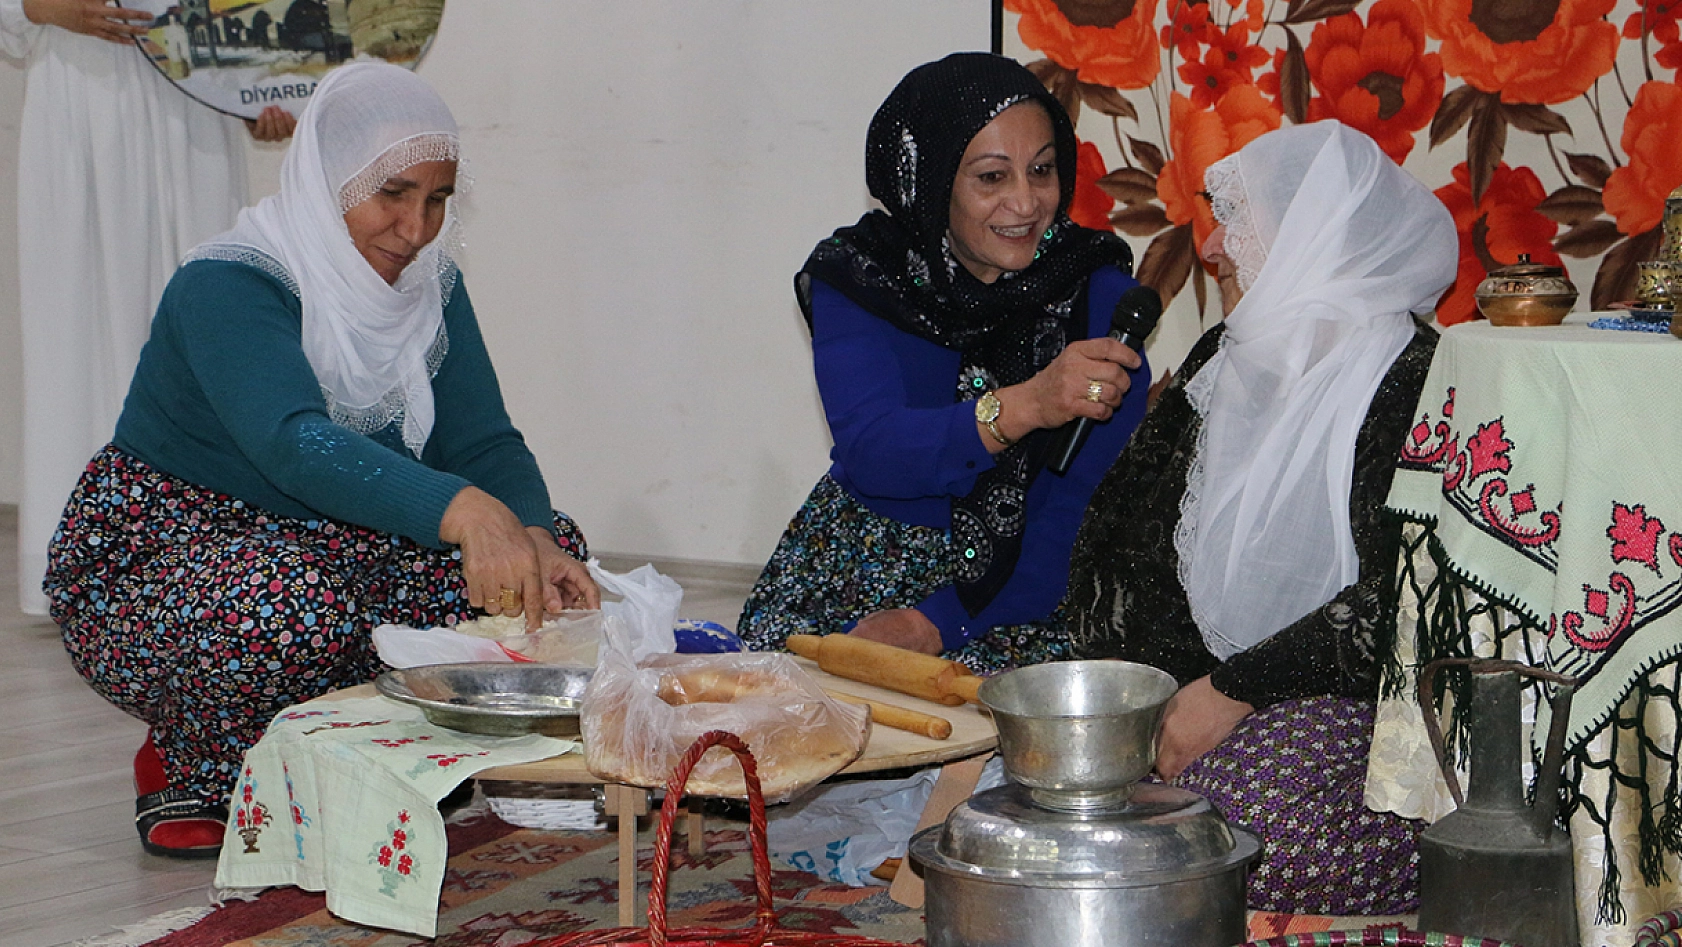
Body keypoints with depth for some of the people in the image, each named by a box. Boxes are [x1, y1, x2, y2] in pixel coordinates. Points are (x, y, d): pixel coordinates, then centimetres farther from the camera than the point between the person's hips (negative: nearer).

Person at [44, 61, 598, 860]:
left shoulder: (430, 286, -1)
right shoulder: (225, 286, -23)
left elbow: (484, 440, -8)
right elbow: (294, 443, -41)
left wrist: (534, 542, -31)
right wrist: (465, 513, -56)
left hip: (325, 547, 7)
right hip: (153, 564, -7)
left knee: (549, 540, -12)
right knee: (299, 604, -40)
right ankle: (189, 772, -8)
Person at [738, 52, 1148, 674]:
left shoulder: (1097, 292, -7)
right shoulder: (856, 278, -5)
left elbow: (1089, 510, -12)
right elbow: (870, 452, -23)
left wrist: (937, 623, -21)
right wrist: (1022, 407, -41)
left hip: (1022, 593, -2)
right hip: (860, 561, 2)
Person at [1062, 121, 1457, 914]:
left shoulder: (1412, 382, -8)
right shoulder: (1223, 361, 17)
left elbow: (1394, 606, -17)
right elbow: (1114, 528, 13)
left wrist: (1231, 693, -17)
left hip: (1349, 703, -6)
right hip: (1185, 695, 7)